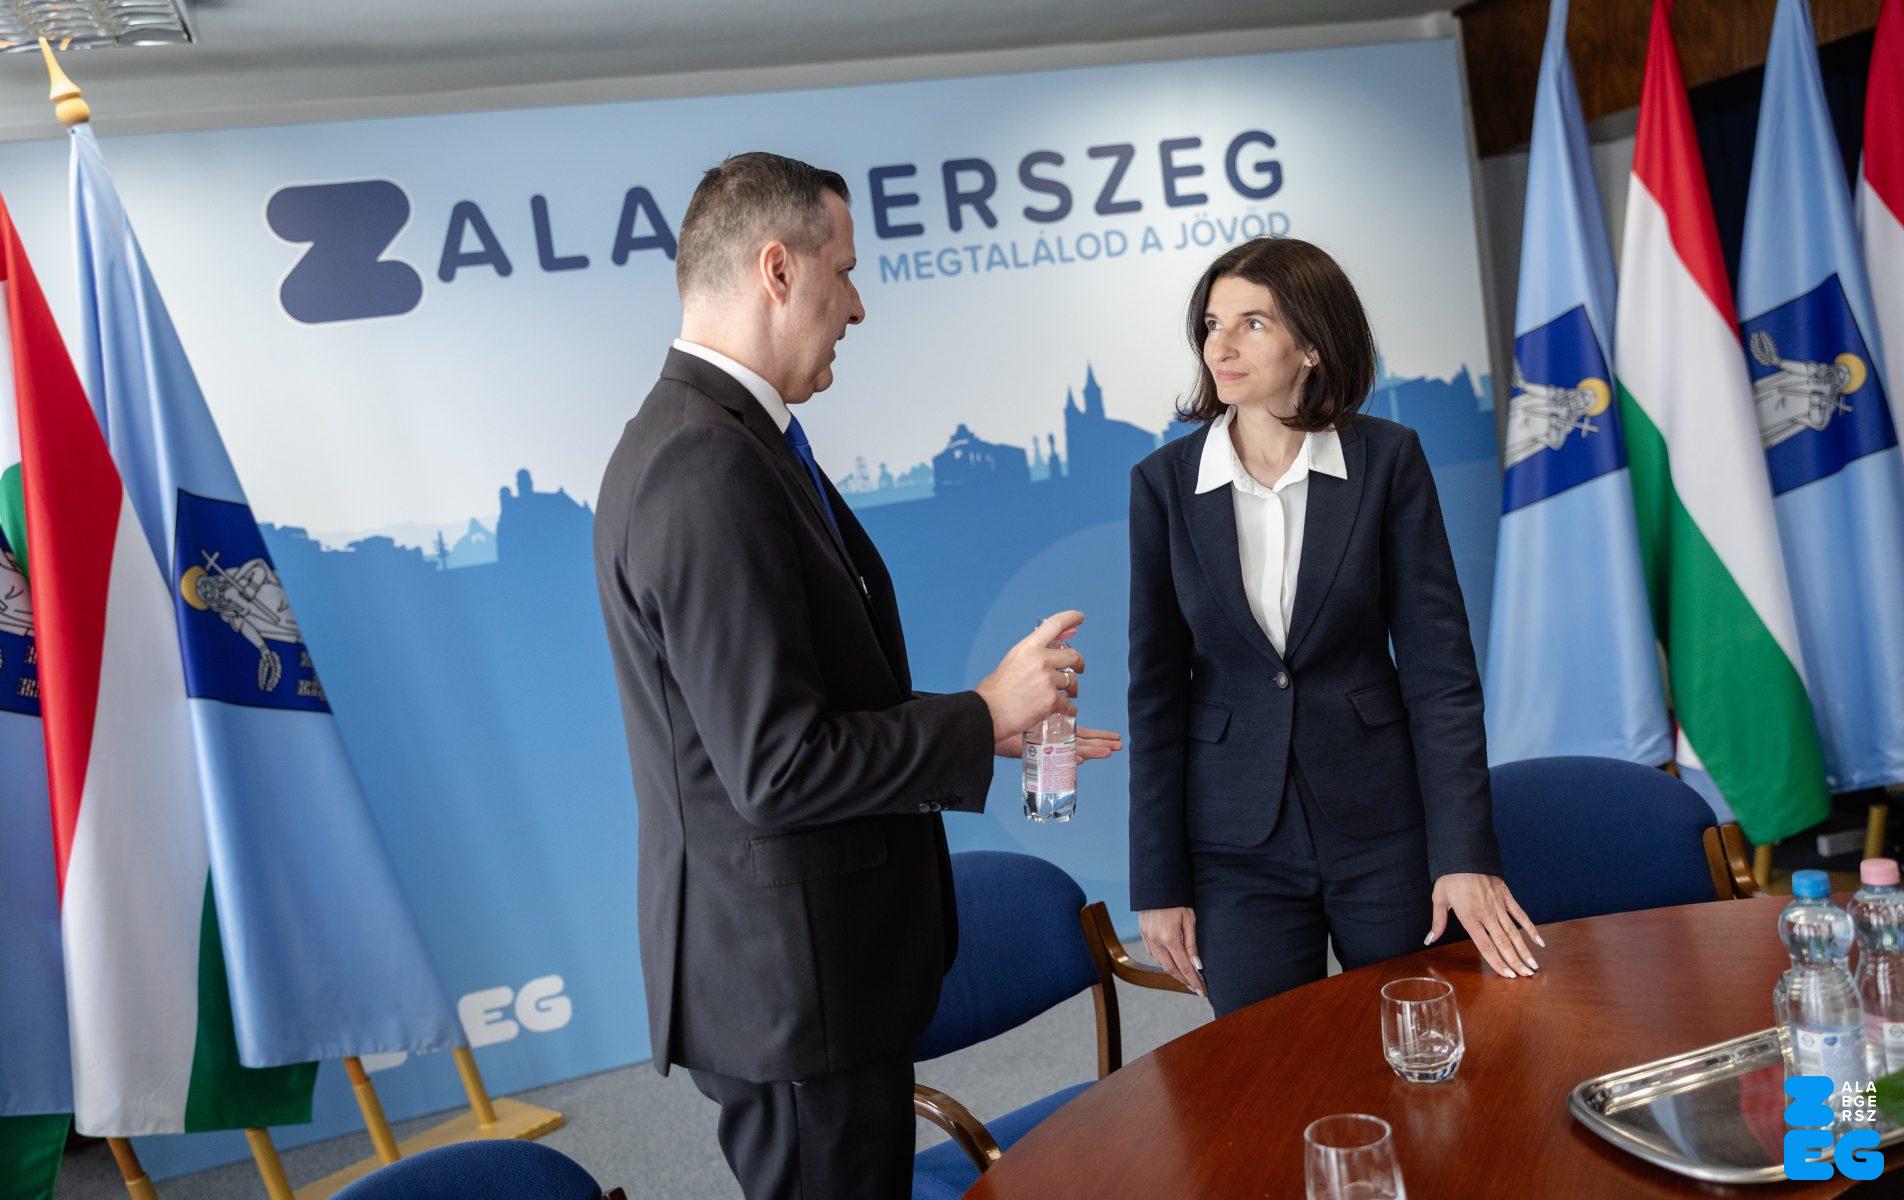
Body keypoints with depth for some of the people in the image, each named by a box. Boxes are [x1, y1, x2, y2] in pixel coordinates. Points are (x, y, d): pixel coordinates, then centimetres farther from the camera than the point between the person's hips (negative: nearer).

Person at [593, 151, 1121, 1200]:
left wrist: (992, 726, 13)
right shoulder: (706, 463, -23)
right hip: (791, 983, -10)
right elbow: (778, 767, -26)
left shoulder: (715, 436, 9)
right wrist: (984, 718, -14)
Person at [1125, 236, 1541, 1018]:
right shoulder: (1165, 482, -3)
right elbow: (1156, 694, 0)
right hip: (1237, 845, 1)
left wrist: (1464, 854, -11)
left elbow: (1439, 666, -5)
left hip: (1382, 830, 0)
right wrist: (1158, 886, -1)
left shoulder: (1387, 459, -5)